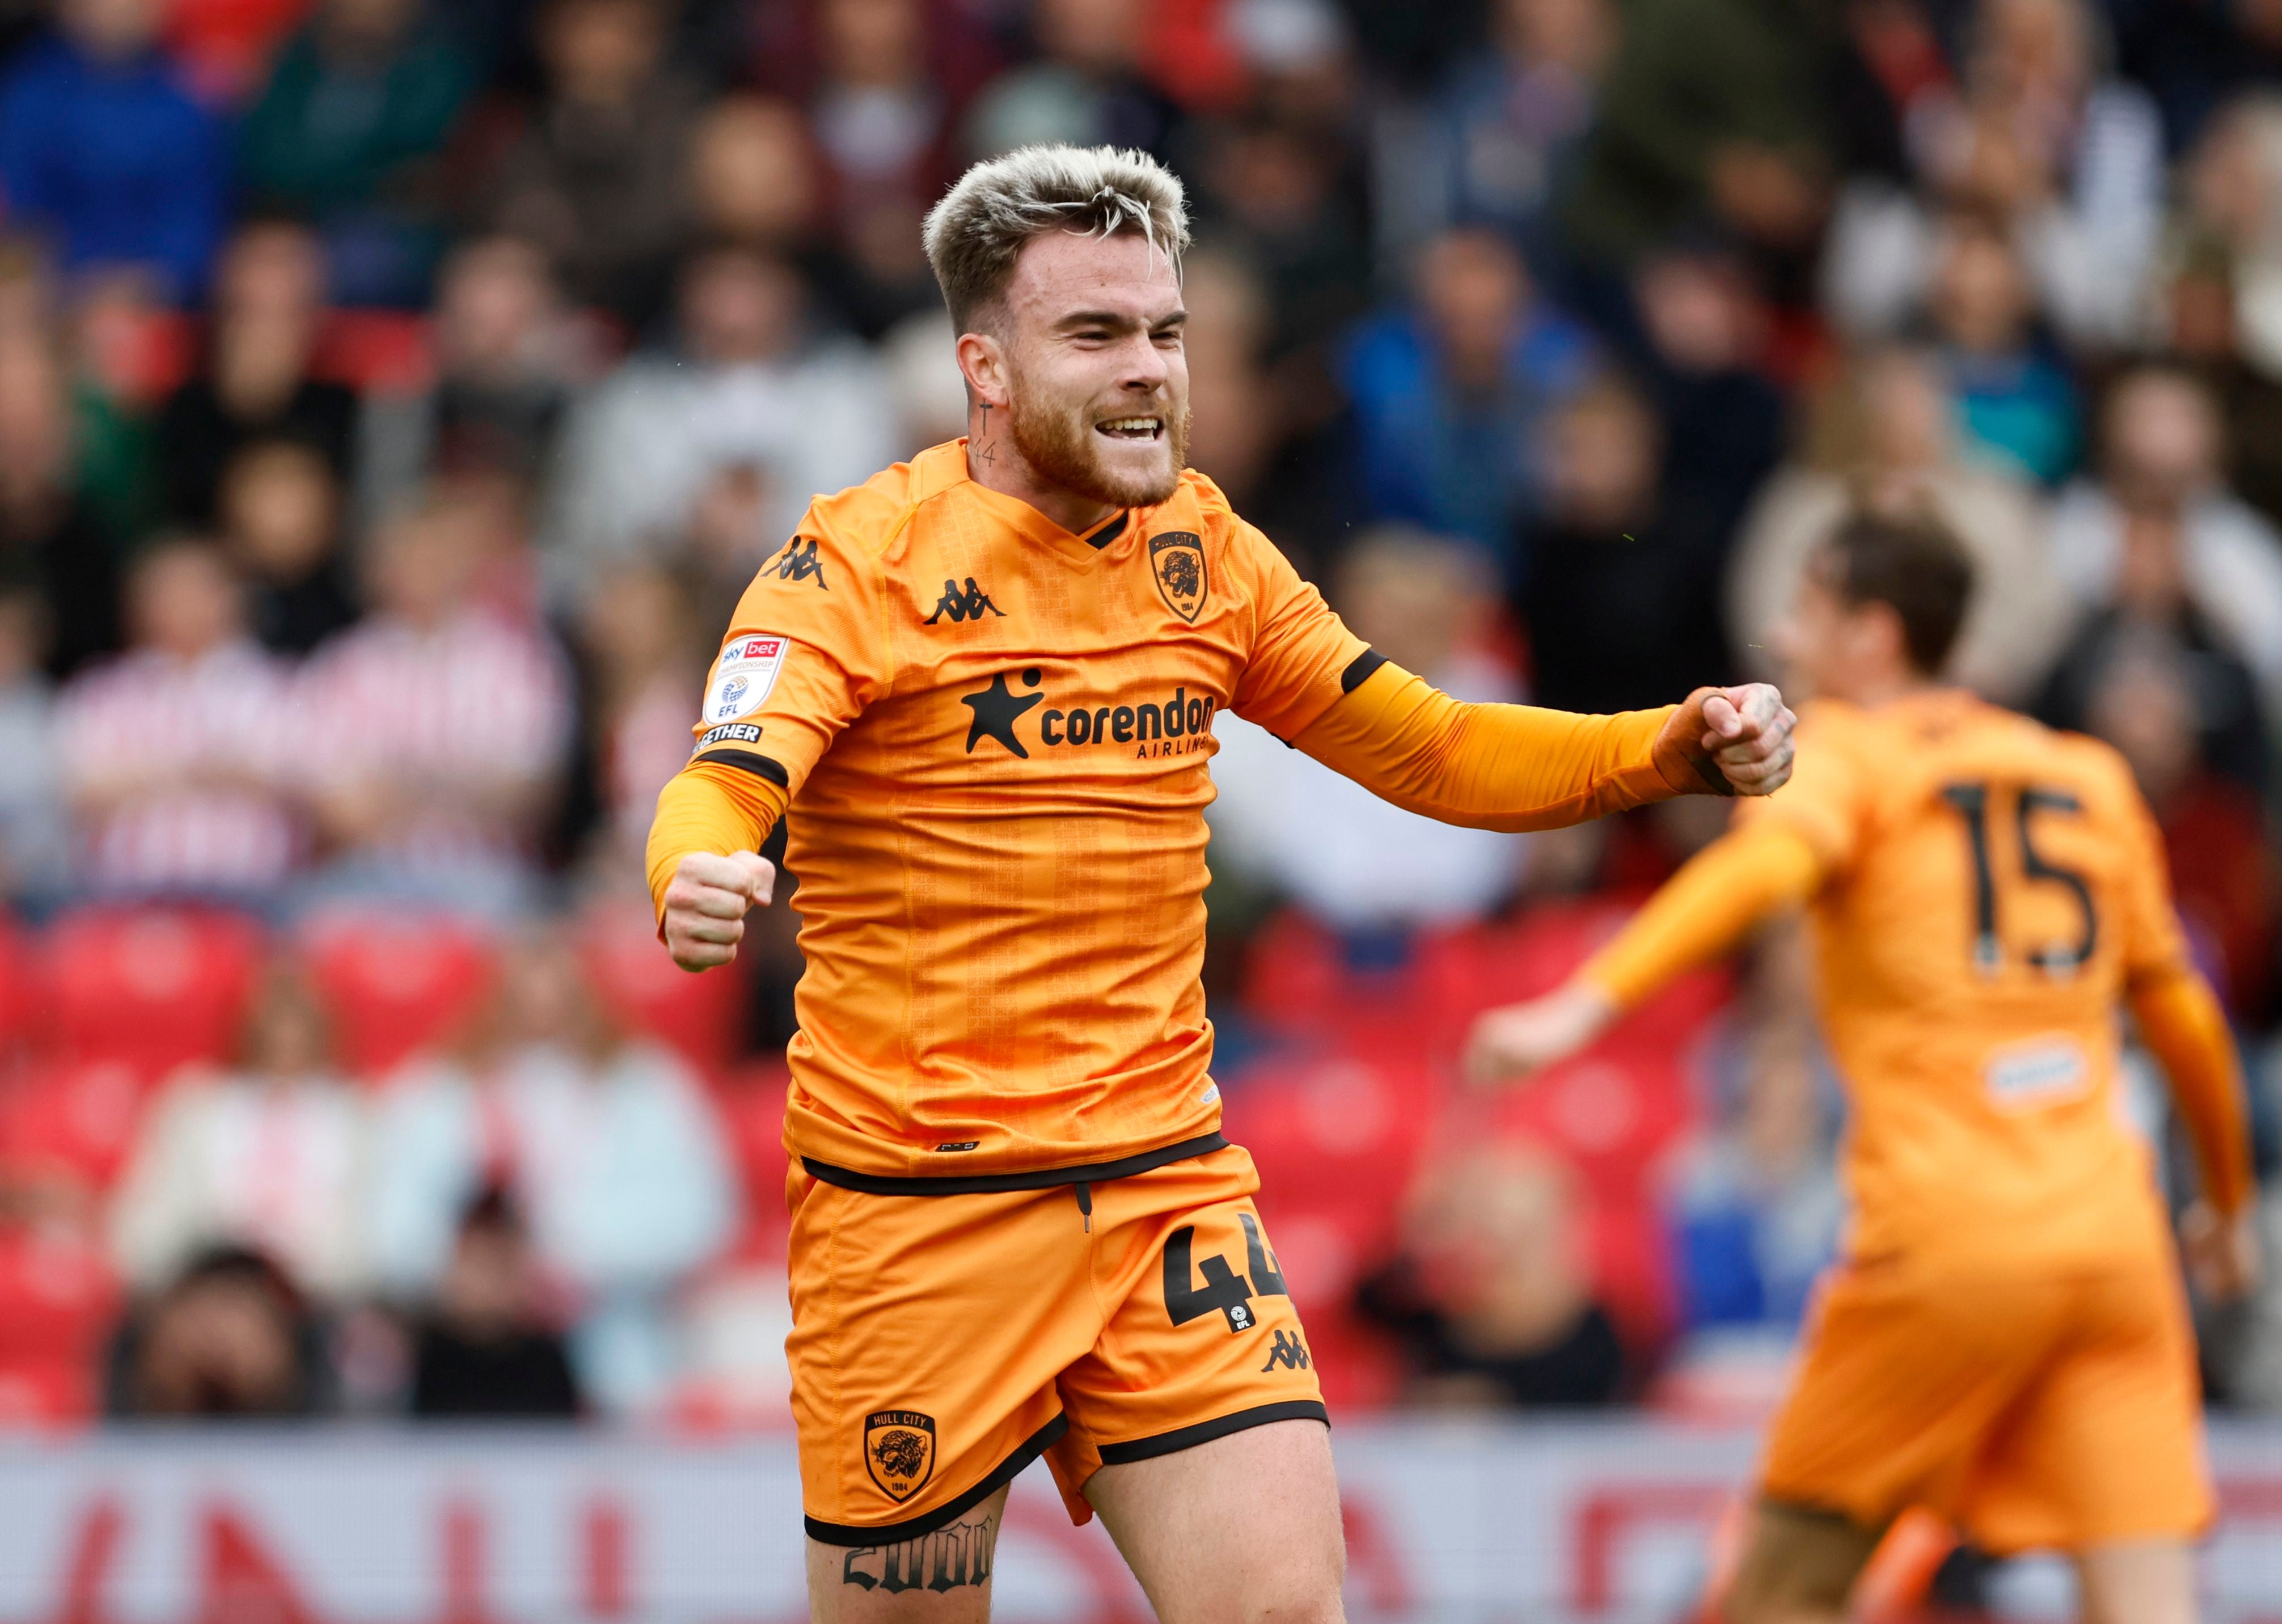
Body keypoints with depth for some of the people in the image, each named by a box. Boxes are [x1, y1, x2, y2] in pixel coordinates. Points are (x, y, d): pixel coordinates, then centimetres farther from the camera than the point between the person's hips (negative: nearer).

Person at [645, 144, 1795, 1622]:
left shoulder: (1204, 549, 7)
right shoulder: (866, 558, -9)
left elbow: (1427, 751, 15)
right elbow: (723, 784, -23)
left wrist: (1675, 751, -1)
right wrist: (697, 882, -47)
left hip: (1167, 1182, 4)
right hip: (913, 1207, -4)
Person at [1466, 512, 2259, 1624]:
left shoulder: (1848, 753, 4)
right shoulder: (2089, 775, 20)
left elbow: (1762, 865, -18)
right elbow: (2182, 1015, 25)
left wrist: (1586, 1006, -30)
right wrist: (2228, 1204, 40)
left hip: (1948, 1238, -4)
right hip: (2110, 1230, 4)